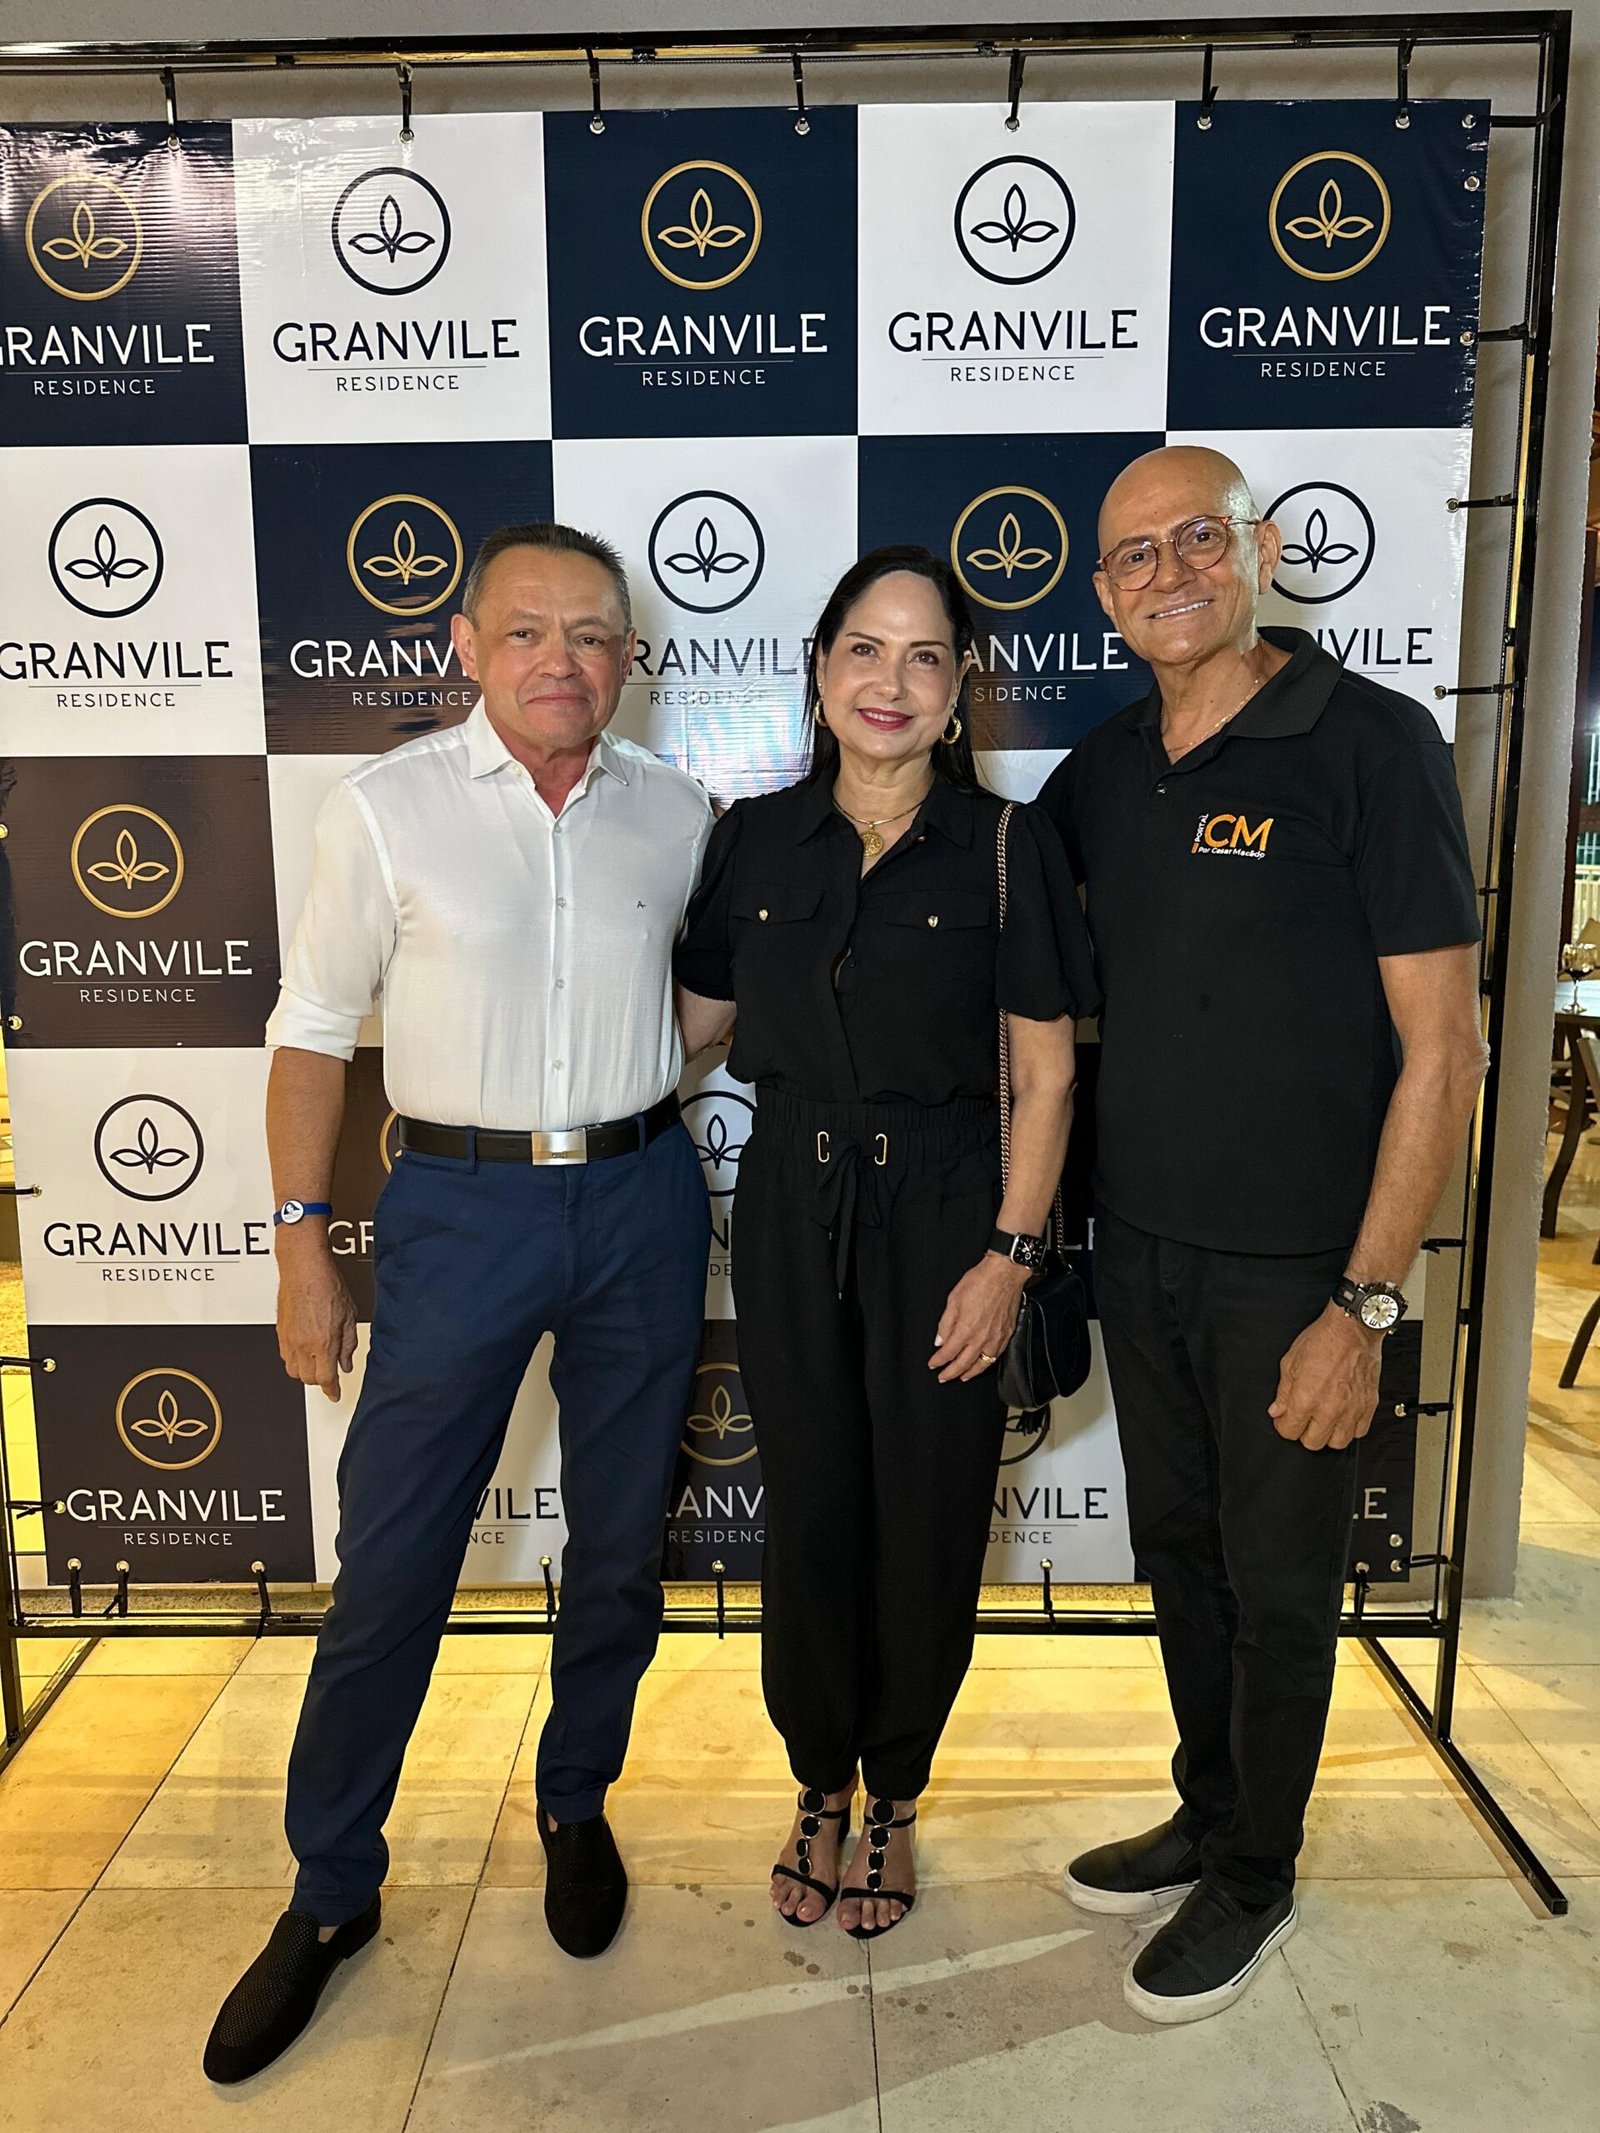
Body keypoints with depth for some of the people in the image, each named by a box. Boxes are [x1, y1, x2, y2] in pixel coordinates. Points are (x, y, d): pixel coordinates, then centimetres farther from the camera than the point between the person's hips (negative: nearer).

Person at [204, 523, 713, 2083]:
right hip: (461, 1203, -2)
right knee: (388, 1563, 3)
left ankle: (575, 1811, 39)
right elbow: (314, 1030, -1)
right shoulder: (386, 808, -5)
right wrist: (302, 1240, -3)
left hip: (641, 1198, 3)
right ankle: (330, 1891, 26)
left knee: (620, 1546, 14)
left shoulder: (675, 812, 3)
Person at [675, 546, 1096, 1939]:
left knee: (928, 1520, 9)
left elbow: (1045, 1074, -5)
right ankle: (823, 1785, 36)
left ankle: (895, 1796, 35)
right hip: (791, 1211, 2)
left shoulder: (1005, 846, -6)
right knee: (809, 1509, 11)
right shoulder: (758, 838, 2)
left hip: (942, 1213, -2)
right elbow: (692, 1021, 11)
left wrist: (1009, 1255, -11)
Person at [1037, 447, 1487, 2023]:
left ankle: (1254, 1879, 34)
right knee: (1180, 1554, 19)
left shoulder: (1371, 742, -12)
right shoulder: (1102, 770, 5)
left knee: (1277, 1590, 11)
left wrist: (1364, 1304, -16)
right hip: (1138, 1246, 5)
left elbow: (1442, 1045, -14)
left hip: (1295, 1270, -5)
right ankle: (1206, 1817, 41)